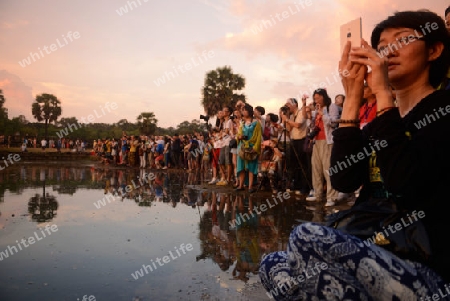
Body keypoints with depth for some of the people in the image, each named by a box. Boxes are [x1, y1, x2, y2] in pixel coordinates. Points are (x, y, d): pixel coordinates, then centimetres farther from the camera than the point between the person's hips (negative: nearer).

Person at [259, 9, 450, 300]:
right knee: (273, 264, -9)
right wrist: (353, 98, -6)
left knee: (307, 237, -26)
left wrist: (382, 91, -17)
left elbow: (403, 180, -23)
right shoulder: (382, 120, 14)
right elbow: (343, 180, -4)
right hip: (377, 254, 6)